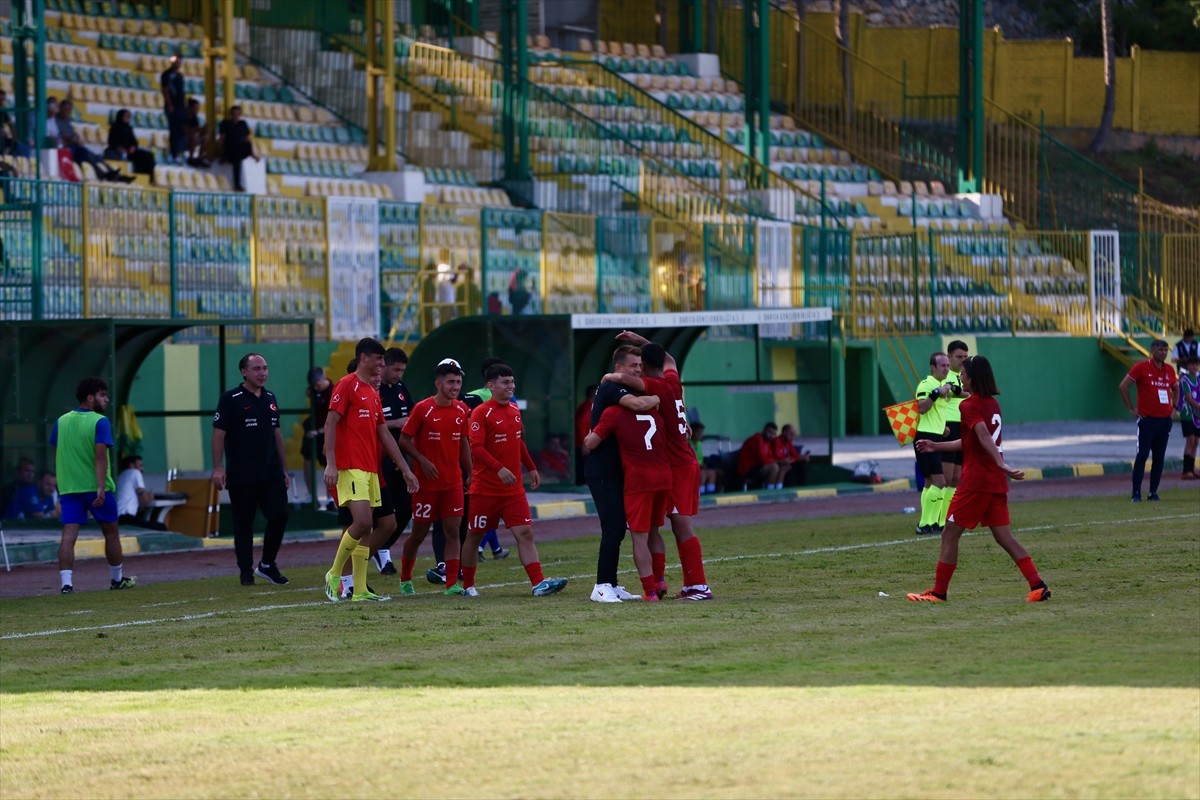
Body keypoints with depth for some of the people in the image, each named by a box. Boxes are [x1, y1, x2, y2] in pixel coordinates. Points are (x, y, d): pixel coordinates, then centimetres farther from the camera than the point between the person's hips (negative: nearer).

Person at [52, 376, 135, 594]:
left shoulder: (61, 422, 7)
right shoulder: (100, 422, -10)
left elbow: (56, 455, 14)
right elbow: (100, 456, -19)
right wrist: (101, 488, -22)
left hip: (68, 487, 4)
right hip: (95, 486, -4)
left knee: (69, 535, -5)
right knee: (111, 532, 15)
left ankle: (66, 582, -19)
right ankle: (117, 578, 28)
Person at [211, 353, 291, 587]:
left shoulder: (269, 398, 13)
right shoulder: (231, 399, -5)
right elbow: (219, 433, -8)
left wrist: (283, 469, 18)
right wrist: (218, 468, -15)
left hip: (271, 473, 5)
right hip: (241, 477, -5)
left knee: (279, 515, -3)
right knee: (243, 524, 1)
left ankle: (267, 565, 13)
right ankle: (246, 572, 9)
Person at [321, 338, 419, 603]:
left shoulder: (373, 394, 19)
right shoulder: (347, 386, -6)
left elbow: (384, 435, 23)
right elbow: (331, 424, -12)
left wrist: (406, 469, 21)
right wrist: (331, 464, -20)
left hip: (370, 469, 9)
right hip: (351, 468, -9)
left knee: (365, 527, 5)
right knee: (362, 522, -18)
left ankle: (360, 590, 6)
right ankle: (334, 574, -4)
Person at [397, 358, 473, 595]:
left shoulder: (462, 410, 5)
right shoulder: (423, 409, -10)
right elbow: (404, 440, -6)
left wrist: (470, 474, 14)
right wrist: (422, 460, -18)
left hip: (453, 482, 4)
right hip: (427, 483, -4)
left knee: (453, 530, -4)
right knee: (419, 532, 5)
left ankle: (452, 583, -5)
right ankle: (405, 579, 23)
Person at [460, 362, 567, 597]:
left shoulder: (514, 410, 10)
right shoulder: (481, 413, -12)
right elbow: (476, 448, -22)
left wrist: (531, 468, 23)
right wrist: (499, 468, -33)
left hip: (513, 488, 6)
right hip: (485, 488, -6)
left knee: (525, 533, -6)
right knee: (474, 535, 7)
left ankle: (538, 583, -13)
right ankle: (468, 585, 19)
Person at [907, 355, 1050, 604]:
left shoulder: (969, 406, -10)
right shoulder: (993, 404, 16)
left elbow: (984, 437, -26)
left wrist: (1002, 464, -36)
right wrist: (937, 446, 30)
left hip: (976, 481, -8)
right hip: (996, 482, 8)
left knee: (950, 534, 2)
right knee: (1004, 537, 6)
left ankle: (938, 592, 6)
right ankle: (1037, 586, -5)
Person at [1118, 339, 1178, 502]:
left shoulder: (1169, 370, 10)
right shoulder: (1141, 367, -6)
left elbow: (1175, 388, 28)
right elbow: (1123, 386, -5)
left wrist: (1173, 407, 15)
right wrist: (1131, 409, -6)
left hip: (1165, 420, 5)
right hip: (1147, 420, -5)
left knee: (1160, 458, 6)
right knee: (1142, 456, -9)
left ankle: (1153, 493, 12)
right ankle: (1136, 493, -7)